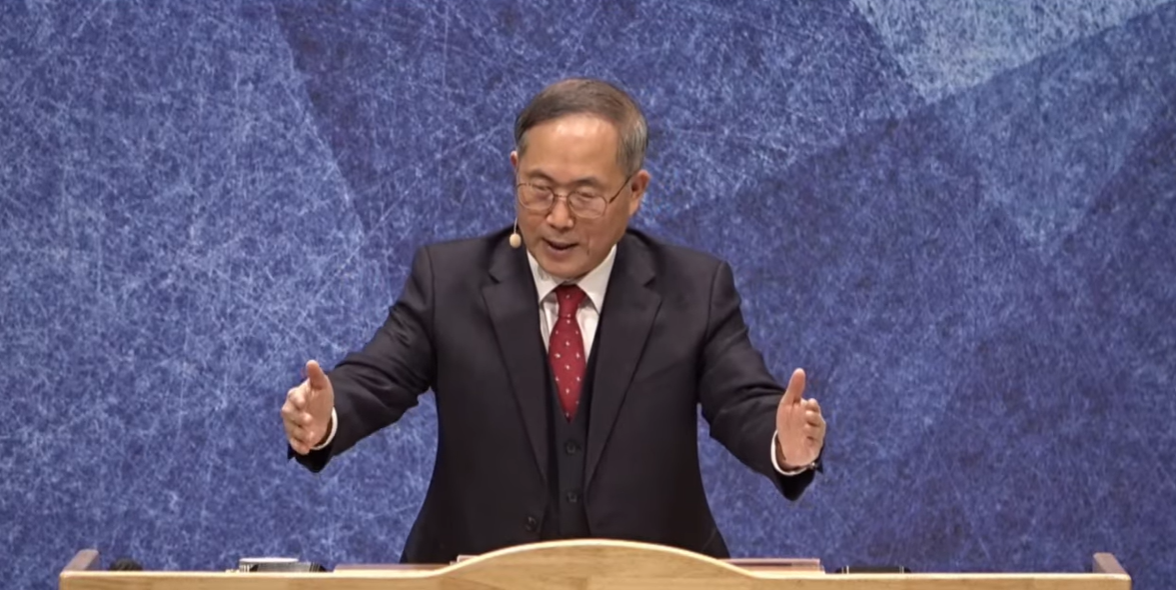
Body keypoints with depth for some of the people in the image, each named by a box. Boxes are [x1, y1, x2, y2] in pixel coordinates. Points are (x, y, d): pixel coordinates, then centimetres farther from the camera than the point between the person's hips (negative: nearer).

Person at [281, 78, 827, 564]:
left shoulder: (694, 289, 3)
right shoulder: (448, 278, 3)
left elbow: (744, 404, -5)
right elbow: (374, 380, -4)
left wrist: (786, 444, -27)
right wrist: (323, 417, -26)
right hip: (478, 575, 1)